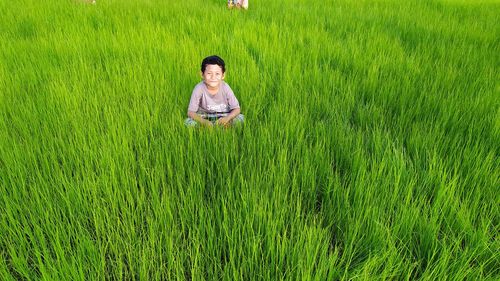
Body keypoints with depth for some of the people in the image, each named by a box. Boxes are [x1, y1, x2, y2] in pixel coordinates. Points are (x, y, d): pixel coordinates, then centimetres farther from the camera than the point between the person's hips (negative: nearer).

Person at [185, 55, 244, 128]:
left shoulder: (225, 87, -19)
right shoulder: (199, 88, -23)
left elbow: (237, 109, -14)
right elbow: (190, 112, -21)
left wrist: (227, 118, -36)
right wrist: (203, 121, -40)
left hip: (223, 117, 1)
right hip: (204, 117, -1)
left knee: (240, 118, -22)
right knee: (188, 122, -28)